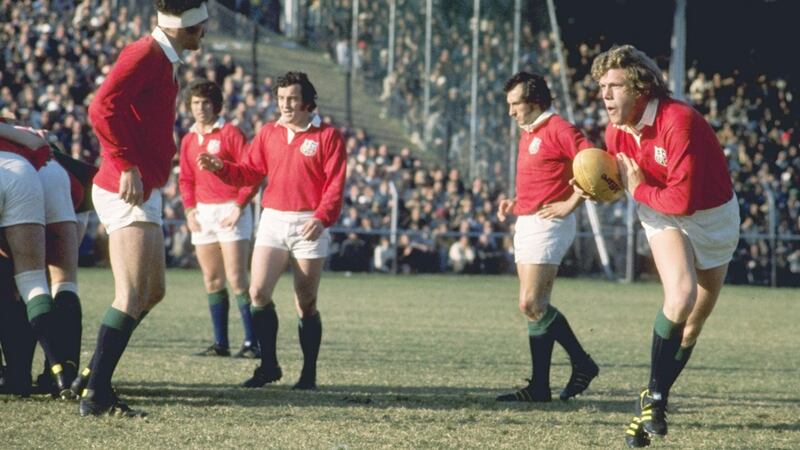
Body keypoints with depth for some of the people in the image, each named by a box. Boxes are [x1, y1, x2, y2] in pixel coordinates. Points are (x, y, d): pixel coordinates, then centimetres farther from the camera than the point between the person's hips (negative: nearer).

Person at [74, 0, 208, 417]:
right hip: (129, 191, -11)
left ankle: (93, 376, 21)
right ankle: (95, 393, -13)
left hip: (142, 192, 11)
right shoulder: (145, 55, -14)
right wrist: (127, 166, -25)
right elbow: (102, 108, -24)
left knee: (152, 292, 16)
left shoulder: (163, 61, 17)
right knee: (133, 297, -13)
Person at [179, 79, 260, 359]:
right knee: (212, 280, 6)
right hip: (202, 213, 6)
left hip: (230, 211, -6)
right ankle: (220, 343, 10)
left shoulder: (230, 133, -5)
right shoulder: (188, 140, 13)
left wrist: (239, 207, -14)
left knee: (236, 279, -12)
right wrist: (190, 209, 5)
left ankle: (252, 343, -11)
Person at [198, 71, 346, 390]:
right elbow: (250, 172, 11)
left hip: (308, 226, -4)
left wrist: (321, 218, -22)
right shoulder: (268, 133, 11)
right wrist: (220, 167, -7)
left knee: (306, 304, 2)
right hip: (272, 221, 4)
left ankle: (309, 373, 10)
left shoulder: (327, 136, -3)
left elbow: (335, 185, -8)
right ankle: (268, 366, 3)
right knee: (258, 292, -9)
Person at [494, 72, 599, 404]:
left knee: (532, 305, -13)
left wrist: (570, 204, -20)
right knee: (535, 307, 7)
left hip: (547, 225, -10)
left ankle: (582, 363, -2)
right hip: (526, 224, 10)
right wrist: (514, 203, 15)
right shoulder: (528, 135, 18)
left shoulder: (558, 130, -12)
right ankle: (539, 387, 8)